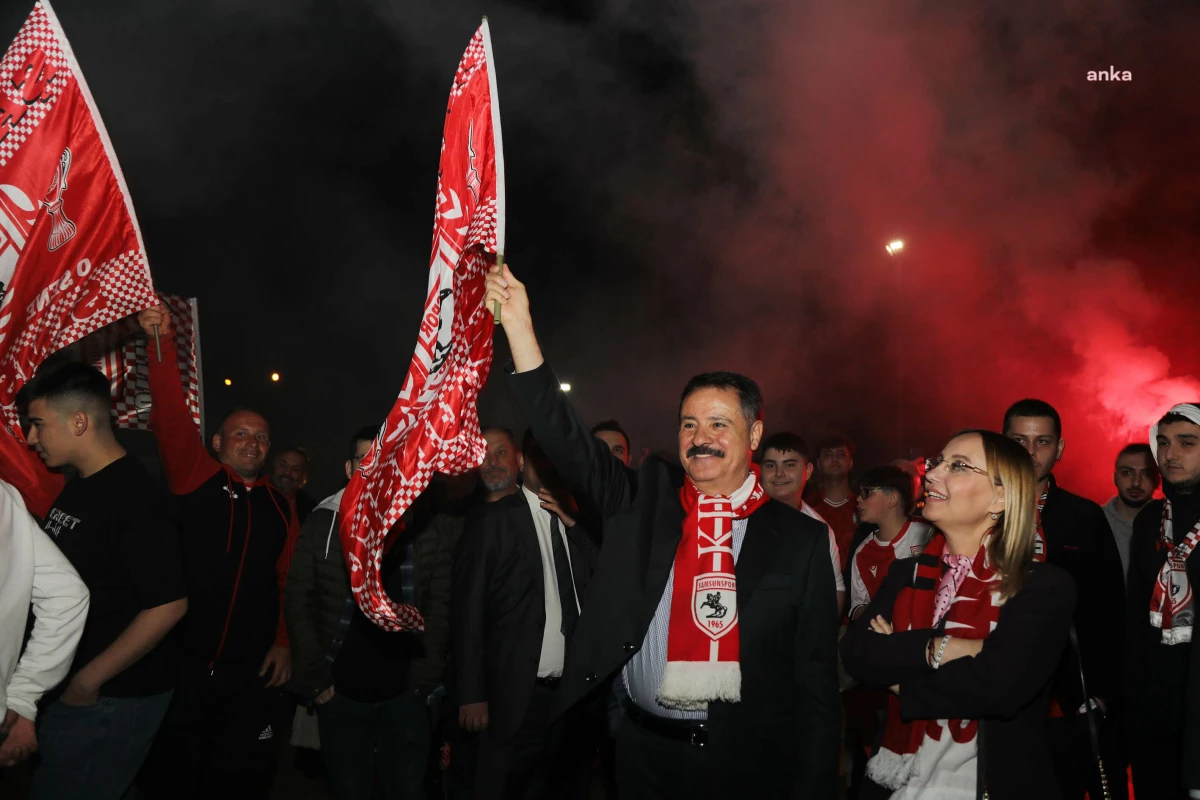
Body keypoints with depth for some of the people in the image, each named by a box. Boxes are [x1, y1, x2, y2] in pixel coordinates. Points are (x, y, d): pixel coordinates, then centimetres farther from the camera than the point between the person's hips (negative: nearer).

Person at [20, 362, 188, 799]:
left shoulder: (135, 496, -21)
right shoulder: (78, 486, 9)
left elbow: (169, 605, -25)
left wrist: (89, 680, -18)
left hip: (110, 697, -9)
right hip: (69, 686, 9)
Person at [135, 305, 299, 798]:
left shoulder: (279, 507, 9)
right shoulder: (196, 481, 1)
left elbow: (288, 582, 10)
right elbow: (172, 418, -10)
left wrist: (284, 642, -1)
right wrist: (163, 342, -20)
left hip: (252, 676, 3)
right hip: (181, 666, -2)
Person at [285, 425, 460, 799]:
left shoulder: (430, 527, -1)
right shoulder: (322, 525, 0)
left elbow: (441, 605, -1)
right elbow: (298, 603, -1)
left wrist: (424, 677, -7)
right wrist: (315, 678, -7)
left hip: (405, 694, 0)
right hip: (340, 693, 0)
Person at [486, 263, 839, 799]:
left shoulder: (801, 540, -1)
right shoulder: (642, 502, 2)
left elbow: (816, 676, -1)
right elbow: (566, 440, -8)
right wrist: (518, 326, -16)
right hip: (645, 753, 2)